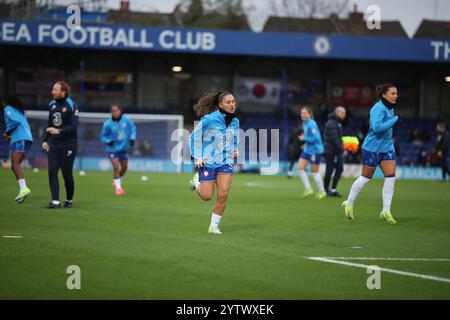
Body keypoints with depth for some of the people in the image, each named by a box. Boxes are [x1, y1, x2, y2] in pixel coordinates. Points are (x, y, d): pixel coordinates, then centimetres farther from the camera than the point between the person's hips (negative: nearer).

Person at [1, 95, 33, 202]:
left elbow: (15, 121, -15)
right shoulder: (20, 110, 26)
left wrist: (6, 132, -3)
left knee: (15, 164, -18)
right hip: (27, 138, 9)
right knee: (15, 166, 11)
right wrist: (10, 136, 23)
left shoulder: (8, 109, 1)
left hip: (19, 139, -9)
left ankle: (23, 188, -35)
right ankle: (22, 189, 1)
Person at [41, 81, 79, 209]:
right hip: (53, 144, 5)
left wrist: (59, 131, -29)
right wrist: (44, 140, 6)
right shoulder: (52, 105, 10)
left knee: (67, 173, -1)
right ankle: (55, 202, -10)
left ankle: (69, 200, 18)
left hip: (68, 144, -5)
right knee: (52, 171, -8)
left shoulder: (71, 106, -8)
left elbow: (73, 126, -16)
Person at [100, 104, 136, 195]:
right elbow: (103, 136, -4)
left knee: (124, 167, 14)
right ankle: (118, 188, -5)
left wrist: (132, 138, -6)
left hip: (124, 148, 4)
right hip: (113, 149, -4)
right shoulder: (108, 124, -17)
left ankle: (117, 182, 42)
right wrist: (108, 141, -21)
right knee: (116, 166, -17)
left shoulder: (126, 120, -11)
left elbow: (133, 128, 6)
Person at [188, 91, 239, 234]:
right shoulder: (209, 119, -14)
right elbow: (194, 137, -6)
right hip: (208, 162, -4)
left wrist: (235, 150, -1)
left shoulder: (235, 122, 3)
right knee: (207, 196, -1)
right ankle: (197, 181, 32)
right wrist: (197, 156, -14)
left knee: (223, 194, -9)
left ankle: (214, 226, 6)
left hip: (226, 163, 4)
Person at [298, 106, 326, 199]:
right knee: (300, 168, -1)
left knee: (314, 171, 1)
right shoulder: (305, 123, 9)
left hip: (315, 150, -9)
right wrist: (306, 143, 8)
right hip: (307, 150, 9)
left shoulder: (311, 124, -20)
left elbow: (316, 138, -25)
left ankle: (321, 191, 16)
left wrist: (304, 138, -15)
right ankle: (308, 189, 6)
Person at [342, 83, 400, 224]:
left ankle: (386, 211, -3)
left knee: (391, 178, -5)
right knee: (365, 178, 5)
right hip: (372, 148, -8)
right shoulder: (378, 108, -18)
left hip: (387, 148, 8)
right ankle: (349, 204, 24)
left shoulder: (390, 109, 10)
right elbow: (376, 127, -31)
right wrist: (394, 120, -26)